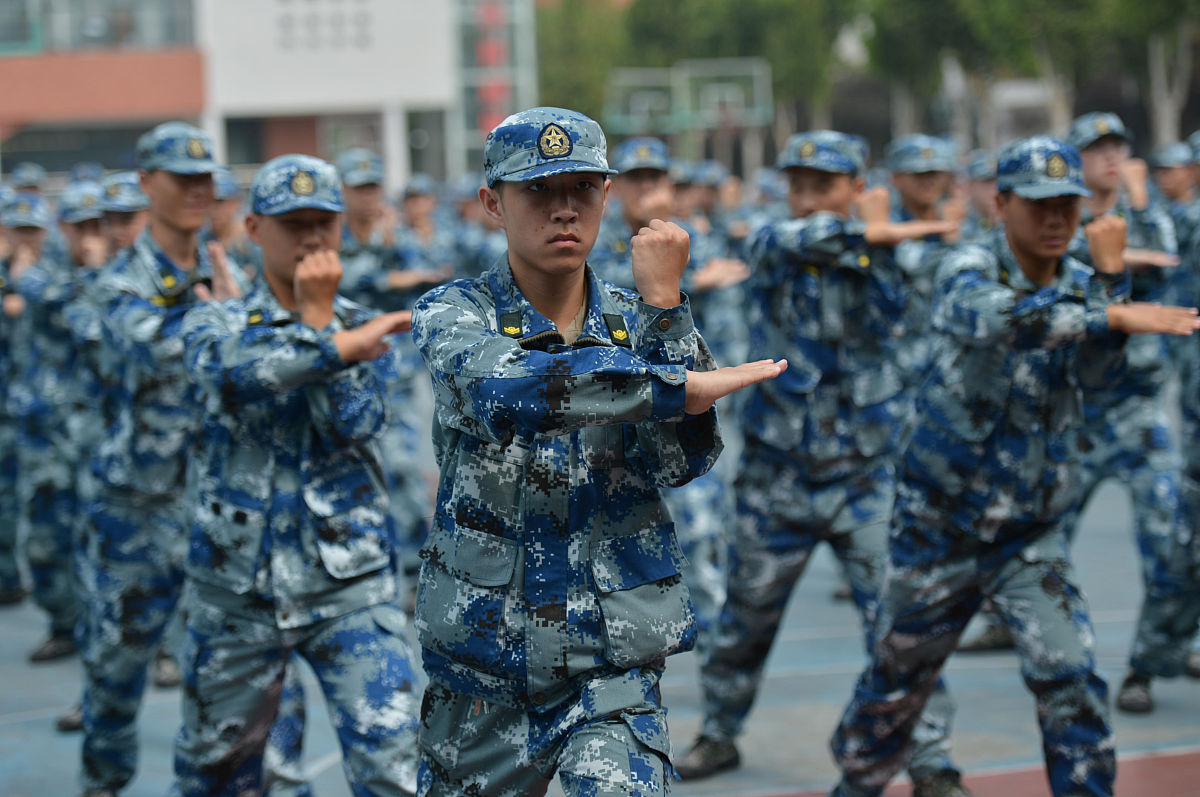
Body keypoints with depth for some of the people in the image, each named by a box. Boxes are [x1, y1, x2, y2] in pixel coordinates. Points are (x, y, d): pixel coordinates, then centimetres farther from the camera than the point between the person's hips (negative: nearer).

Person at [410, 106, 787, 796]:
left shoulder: (635, 323, 5)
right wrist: (683, 386, -31)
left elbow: (683, 460, -11)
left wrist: (662, 304, -14)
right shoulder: (453, 315, -4)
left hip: (614, 667, 1)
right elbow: (507, 387, -28)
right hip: (483, 658, 0)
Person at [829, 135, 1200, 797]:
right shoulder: (970, 270, -14)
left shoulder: (1082, 287, 1)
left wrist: (1110, 274, -25)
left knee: (1072, 685, -13)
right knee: (895, 683, 13)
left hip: (1034, 537, 3)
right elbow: (994, 317, -39)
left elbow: (1096, 373, -16)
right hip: (939, 528, -3)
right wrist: (1117, 315, -48)